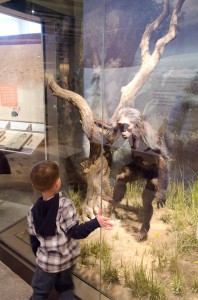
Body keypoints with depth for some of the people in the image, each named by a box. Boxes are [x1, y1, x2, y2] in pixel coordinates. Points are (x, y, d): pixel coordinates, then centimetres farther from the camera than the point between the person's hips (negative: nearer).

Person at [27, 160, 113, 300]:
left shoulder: (33, 210, -10)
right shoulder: (64, 203, -22)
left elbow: (33, 239, 0)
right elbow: (74, 231, -25)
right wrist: (96, 222, -31)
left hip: (46, 261, 1)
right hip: (67, 258, -1)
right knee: (65, 288, 25)